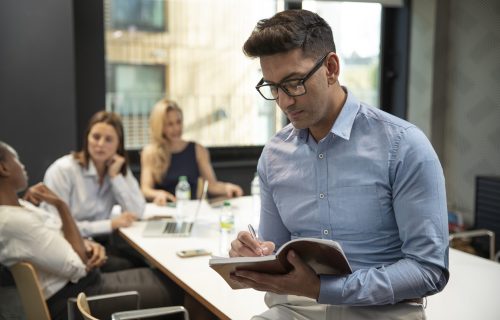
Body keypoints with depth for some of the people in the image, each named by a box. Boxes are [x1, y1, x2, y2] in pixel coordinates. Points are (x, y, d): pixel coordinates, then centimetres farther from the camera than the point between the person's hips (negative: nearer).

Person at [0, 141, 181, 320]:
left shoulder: (15, 207, 3)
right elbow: (79, 267, -23)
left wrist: (88, 245, -9)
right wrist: (60, 205, -20)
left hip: (72, 281, 10)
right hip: (69, 298, -10)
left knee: (157, 277, 14)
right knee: (169, 289, 0)